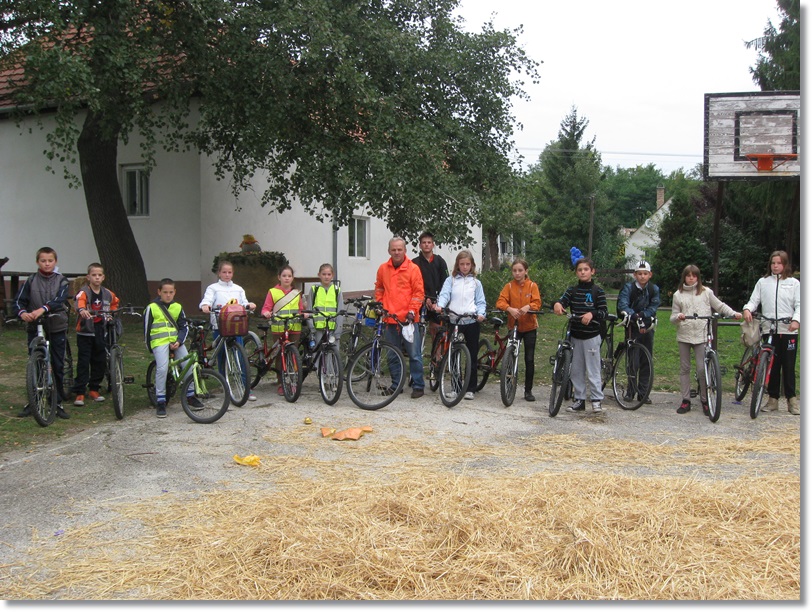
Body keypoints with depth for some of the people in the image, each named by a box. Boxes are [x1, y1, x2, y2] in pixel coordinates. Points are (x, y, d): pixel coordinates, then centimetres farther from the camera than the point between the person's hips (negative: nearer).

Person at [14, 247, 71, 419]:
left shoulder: (61, 281, 1)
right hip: (35, 327, 1)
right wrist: (23, 313, -26)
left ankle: (57, 403, 12)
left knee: (58, 365, 3)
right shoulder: (31, 280, 3)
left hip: (57, 327, -1)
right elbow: (19, 301, -4)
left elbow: (59, 301, -16)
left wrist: (42, 309, -33)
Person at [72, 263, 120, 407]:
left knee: (100, 362, 9)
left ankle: (94, 389, 24)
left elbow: (115, 303, 29)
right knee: (83, 362, -4)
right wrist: (82, 310, -54)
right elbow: (80, 301, -33)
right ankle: (79, 393, 2)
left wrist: (111, 314, 14)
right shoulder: (84, 291, -10)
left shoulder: (108, 294, 7)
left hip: (101, 332, 5)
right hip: (85, 332, -5)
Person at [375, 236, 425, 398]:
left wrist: (412, 311, -11)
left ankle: (418, 386, 5)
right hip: (389, 318, 4)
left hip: (408, 318, -4)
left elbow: (418, 292, -3)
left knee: (414, 354, -3)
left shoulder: (413, 268, -3)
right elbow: (379, 289, 23)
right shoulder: (383, 268, 9)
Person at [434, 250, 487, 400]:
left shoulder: (476, 282, 12)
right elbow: (444, 294, -5)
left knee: (472, 356, 1)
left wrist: (481, 313, -10)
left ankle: (470, 389, 8)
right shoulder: (450, 280, 9)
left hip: (471, 322, 0)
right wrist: (439, 305, -26)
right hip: (454, 321, 0)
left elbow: (481, 302, 9)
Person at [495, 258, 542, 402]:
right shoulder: (509, 286, 1)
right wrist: (509, 309, -31)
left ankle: (528, 390, 12)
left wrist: (528, 306, -31)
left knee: (529, 359, 2)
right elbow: (500, 301, -10)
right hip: (513, 326, 0)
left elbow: (537, 302, -9)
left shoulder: (532, 286, 0)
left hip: (529, 326, 0)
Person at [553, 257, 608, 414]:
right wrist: (557, 304, -34)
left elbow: (604, 313, -7)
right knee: (577, 370, 9)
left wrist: (592, 314, -26)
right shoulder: (572, 290, 6)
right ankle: (580, 399, 17)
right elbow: (562, 301, -10)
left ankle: (596, 400, 6)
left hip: (592, 336, -4)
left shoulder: (597, 291, -3)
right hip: (575, 335, 4)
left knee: (593, 370, -1)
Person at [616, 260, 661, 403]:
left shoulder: (654, 289, 0)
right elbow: (622, 305, -22)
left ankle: (643, 391, 13)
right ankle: (631, 389, 6)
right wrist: (633, 316, -39)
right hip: (633, 326, -3)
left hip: (647, 326, 3)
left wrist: (642, 315, -25)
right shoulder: (629, 287, -9)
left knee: (647, 359, 4)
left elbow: (654, 307, -8)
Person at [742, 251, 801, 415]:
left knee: (788, 366, 1)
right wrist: (747, 309, -16)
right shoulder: (763, 282, 10)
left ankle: (791, 399, 10)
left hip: (789, 331, -1)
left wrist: (796, 320, -17)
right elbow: (754, 300, 6)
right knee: (772, 366, 5)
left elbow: (799, 305, 1)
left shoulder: (794, 283, 7)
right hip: (768, 330, 1)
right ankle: (773, 398, 12)